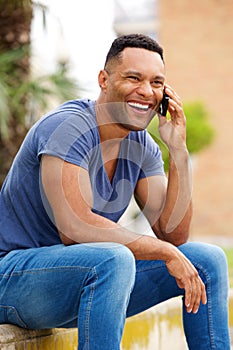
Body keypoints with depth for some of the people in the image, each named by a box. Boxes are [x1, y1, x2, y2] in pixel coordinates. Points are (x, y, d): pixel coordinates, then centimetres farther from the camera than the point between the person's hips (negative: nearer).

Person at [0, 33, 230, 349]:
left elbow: (173, 234, -1)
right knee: (114, 259, -37)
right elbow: (74, 227, -30)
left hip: (89, 280, 8)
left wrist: (178, 150, -11)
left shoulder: (141, 146, 4)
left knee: (207, 260, 2)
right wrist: (167, 253, -25)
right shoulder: (68, 127, -20)